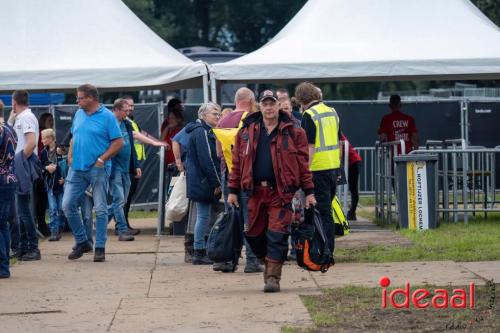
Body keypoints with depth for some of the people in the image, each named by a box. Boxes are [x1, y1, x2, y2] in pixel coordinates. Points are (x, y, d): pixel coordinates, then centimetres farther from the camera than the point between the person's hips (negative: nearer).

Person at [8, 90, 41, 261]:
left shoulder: (26, 117, -12)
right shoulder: (21, 118, 17)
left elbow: (31, 143, -23)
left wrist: (21, 161, -17)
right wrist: (11, 118, 16)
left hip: (23, 168, -10)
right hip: (19, 168, 10)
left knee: (24, 210, -9)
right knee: (22, 210, 13)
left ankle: (33, 248, -8)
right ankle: (24, 247, 18)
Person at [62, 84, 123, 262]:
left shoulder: (107, 116, -6)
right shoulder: (78, 114, 11)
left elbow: (118, 142, -8)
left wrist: (101, 160, -13)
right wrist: (70, 155, 5)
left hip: (98, 169, -6)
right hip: (77, 168, 6)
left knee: (100, 209, 0)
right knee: (68, 205, 1)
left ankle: (100, 248, 6)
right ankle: (82, 242, 15)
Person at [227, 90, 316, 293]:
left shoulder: (292, 132, 3)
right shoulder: (247, 133, 11)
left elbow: (302, 163, 2)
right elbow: (237, 163, 11)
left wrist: (309, 192, -1)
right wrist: (233, 190, 7)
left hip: (280, 191, -3)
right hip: (256, 191, 3)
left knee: (277, 235, -8)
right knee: (254, 233, 8)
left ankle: (273, 276, -3)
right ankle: (269, 264, 30)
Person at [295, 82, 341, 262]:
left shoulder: (309, 116, -12)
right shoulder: (332, 112, 11)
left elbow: (310, 147, -17)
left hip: (319, 168, -7)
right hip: (334, 166, 7)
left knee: (322, 212, -3)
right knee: (327, 209, 14)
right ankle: (329, 251, 18)